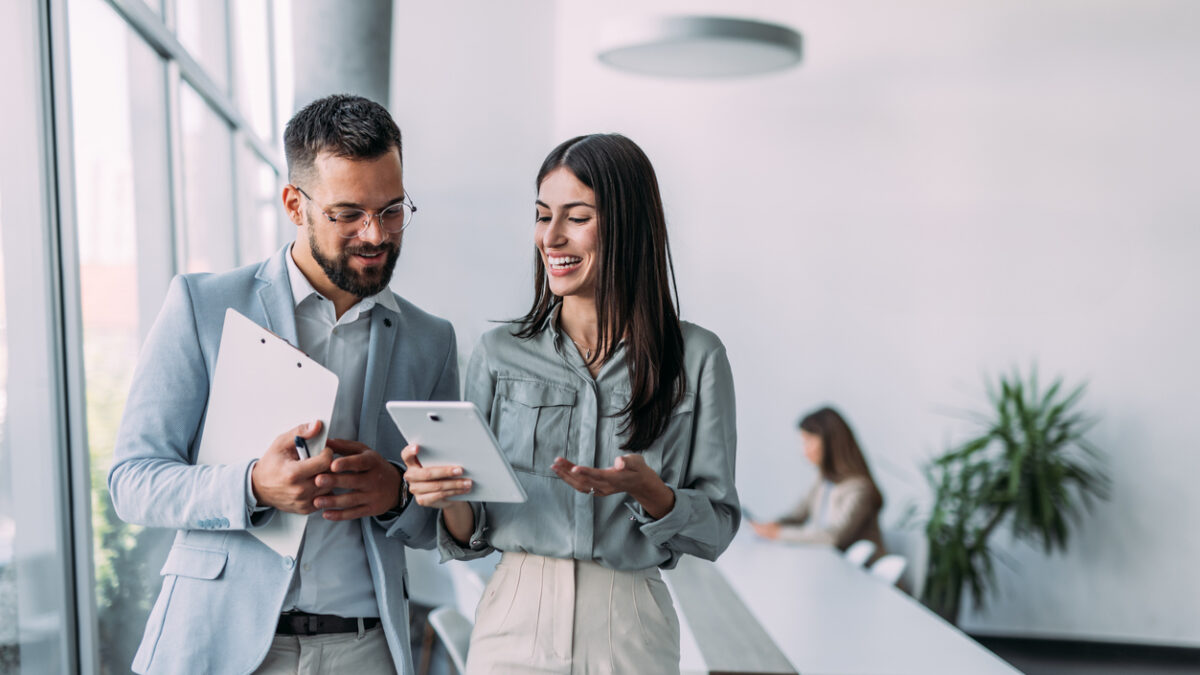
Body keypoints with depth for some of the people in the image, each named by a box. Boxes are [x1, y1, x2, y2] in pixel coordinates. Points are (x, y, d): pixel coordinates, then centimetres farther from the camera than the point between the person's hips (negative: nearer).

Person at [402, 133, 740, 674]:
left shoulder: (696, 359, -2)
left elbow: (716, 529, 0)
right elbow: (471, 538, 4)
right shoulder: (498, 354, 2)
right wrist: (449, 496, -17)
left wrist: (646, 491, -18)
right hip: (515, 627, 1)